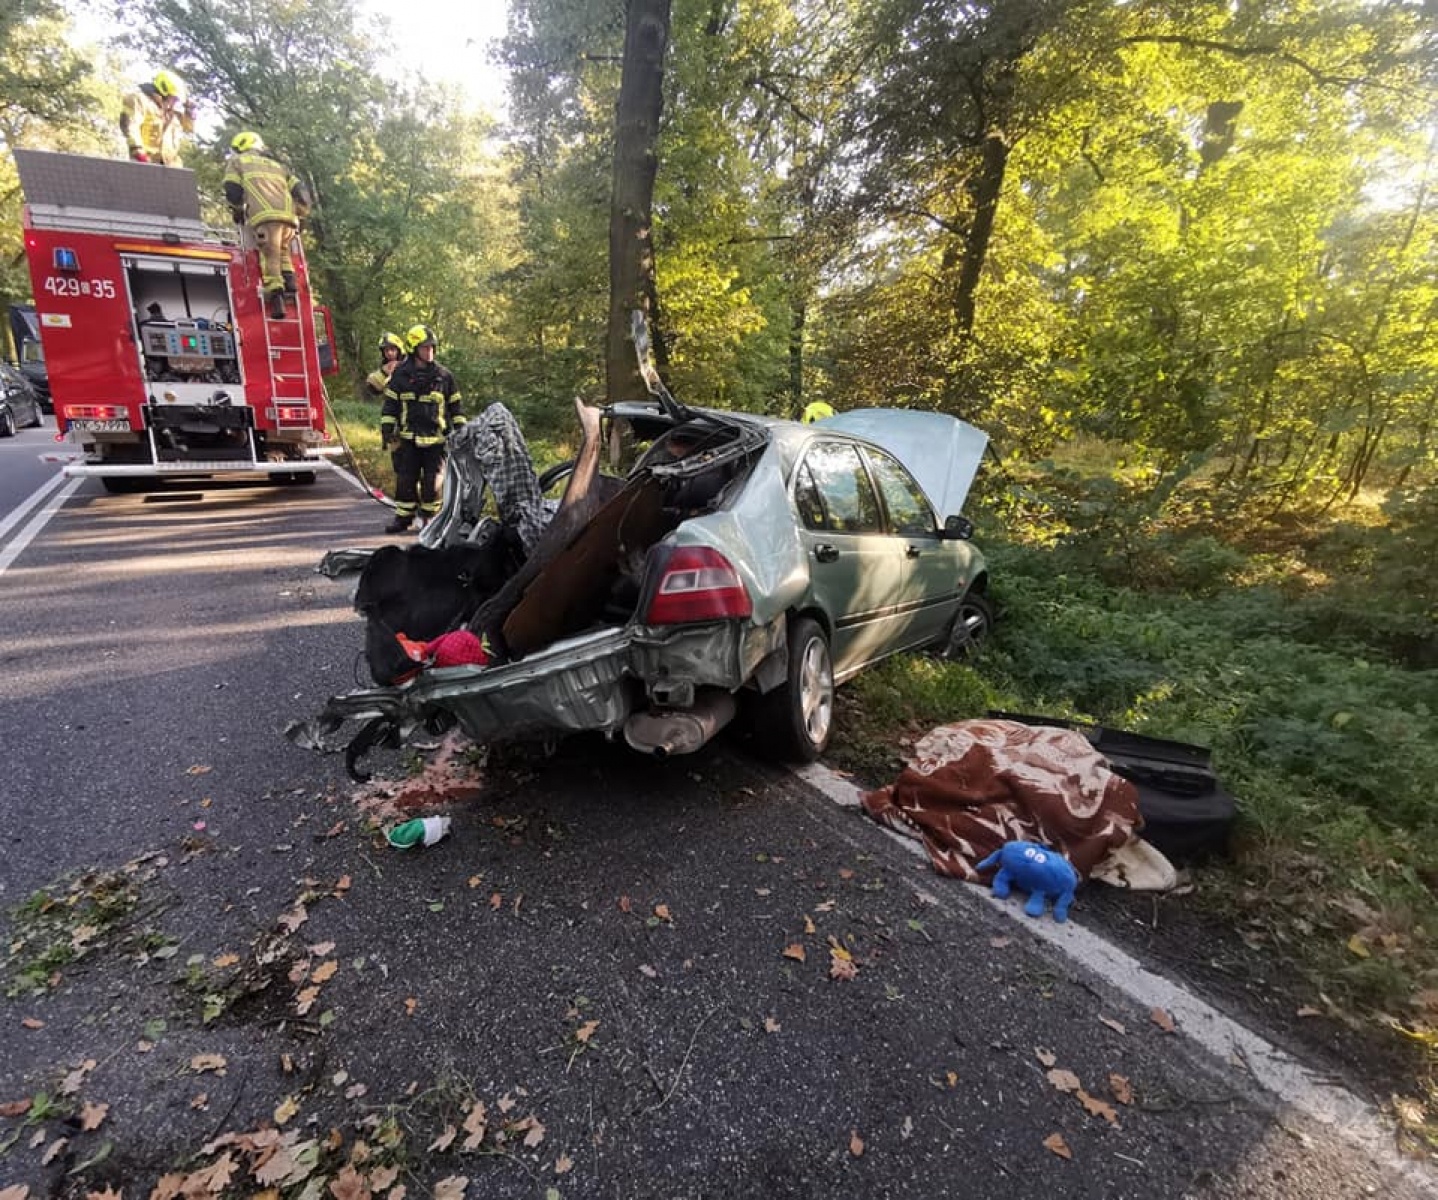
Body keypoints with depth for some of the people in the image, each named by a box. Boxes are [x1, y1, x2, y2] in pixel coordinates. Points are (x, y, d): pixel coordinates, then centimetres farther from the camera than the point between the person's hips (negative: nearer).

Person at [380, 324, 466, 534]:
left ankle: (430, 518, 14)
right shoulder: (401, 374, 3)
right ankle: (403, 518, 14)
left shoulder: (443, 375, 4)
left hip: (436, 438, 0)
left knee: (432, 481, 2)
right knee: (405, 479, 3)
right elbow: (390, 403, 7)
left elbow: (455, 405, 9)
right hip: (408, 438, 1)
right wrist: (386, 429, 1)